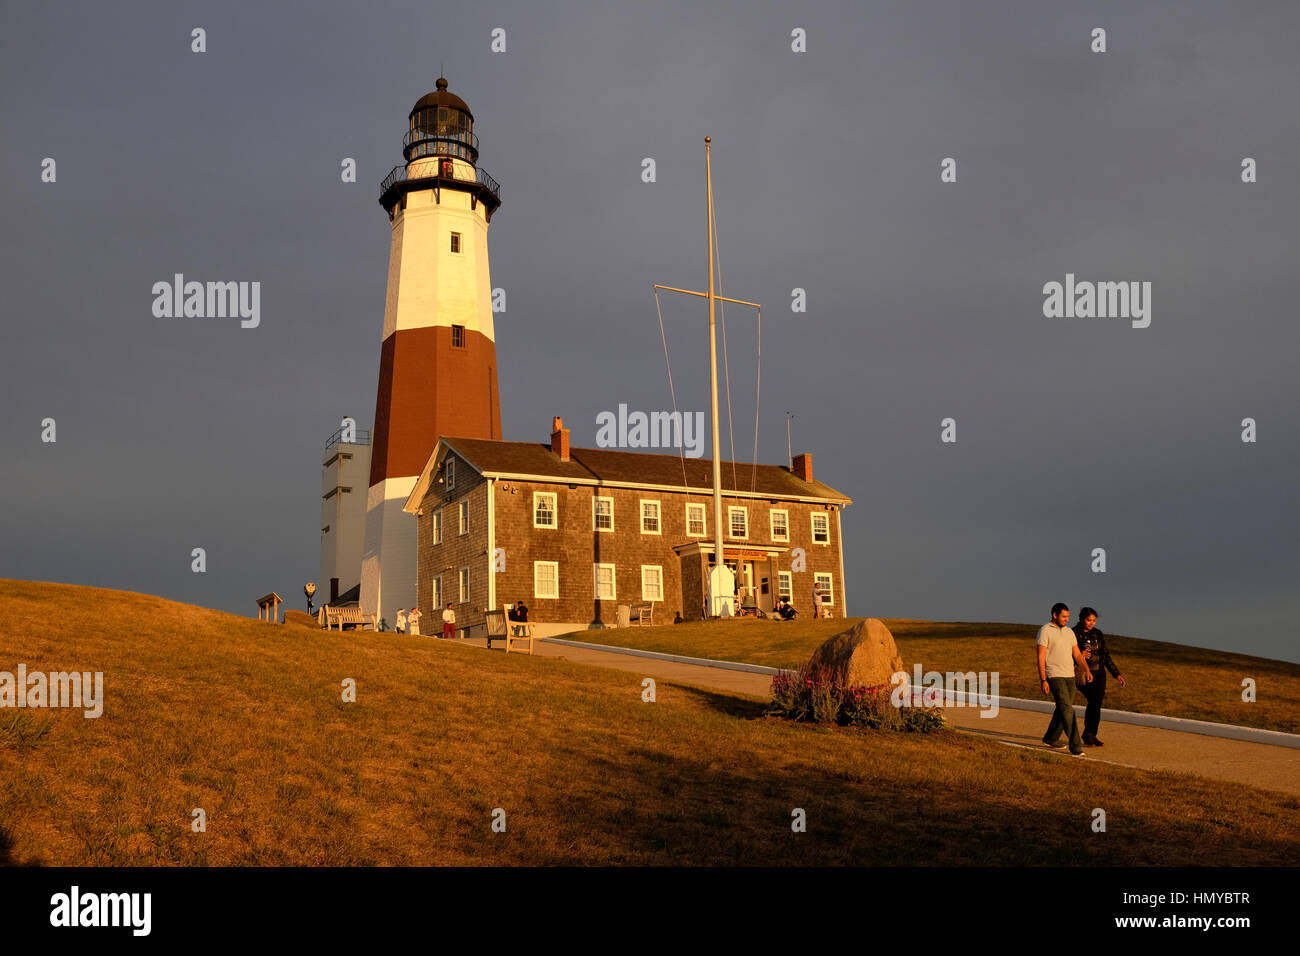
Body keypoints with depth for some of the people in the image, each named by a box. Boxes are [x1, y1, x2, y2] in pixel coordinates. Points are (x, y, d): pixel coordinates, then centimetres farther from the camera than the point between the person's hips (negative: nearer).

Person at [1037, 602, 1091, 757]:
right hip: (1054, 676, -7)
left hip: (1069, 676, 7)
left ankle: (1051, 738, 30)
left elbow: (1077, 655, 12)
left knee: (1063, 710, 14)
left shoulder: (1069, 632, 13)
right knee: (1067, 709, -15)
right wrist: (1043, 681, -17)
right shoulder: (1045, 631, -8)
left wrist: (1086, 670, -5)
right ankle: (1075, 745, -16)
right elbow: (1041, 658, -11)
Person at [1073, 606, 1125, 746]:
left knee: (1097, 703, 0)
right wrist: (1079, 655, -22)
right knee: (1094, 701, -19)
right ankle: (1088, 734, -8)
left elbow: (1105, 655, 15)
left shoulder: (1098, 634, 10)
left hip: (1099, 673, 5)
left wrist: (1117, 674, 12)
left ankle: (1091, 736, 10)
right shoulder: (1073, 634, -4)